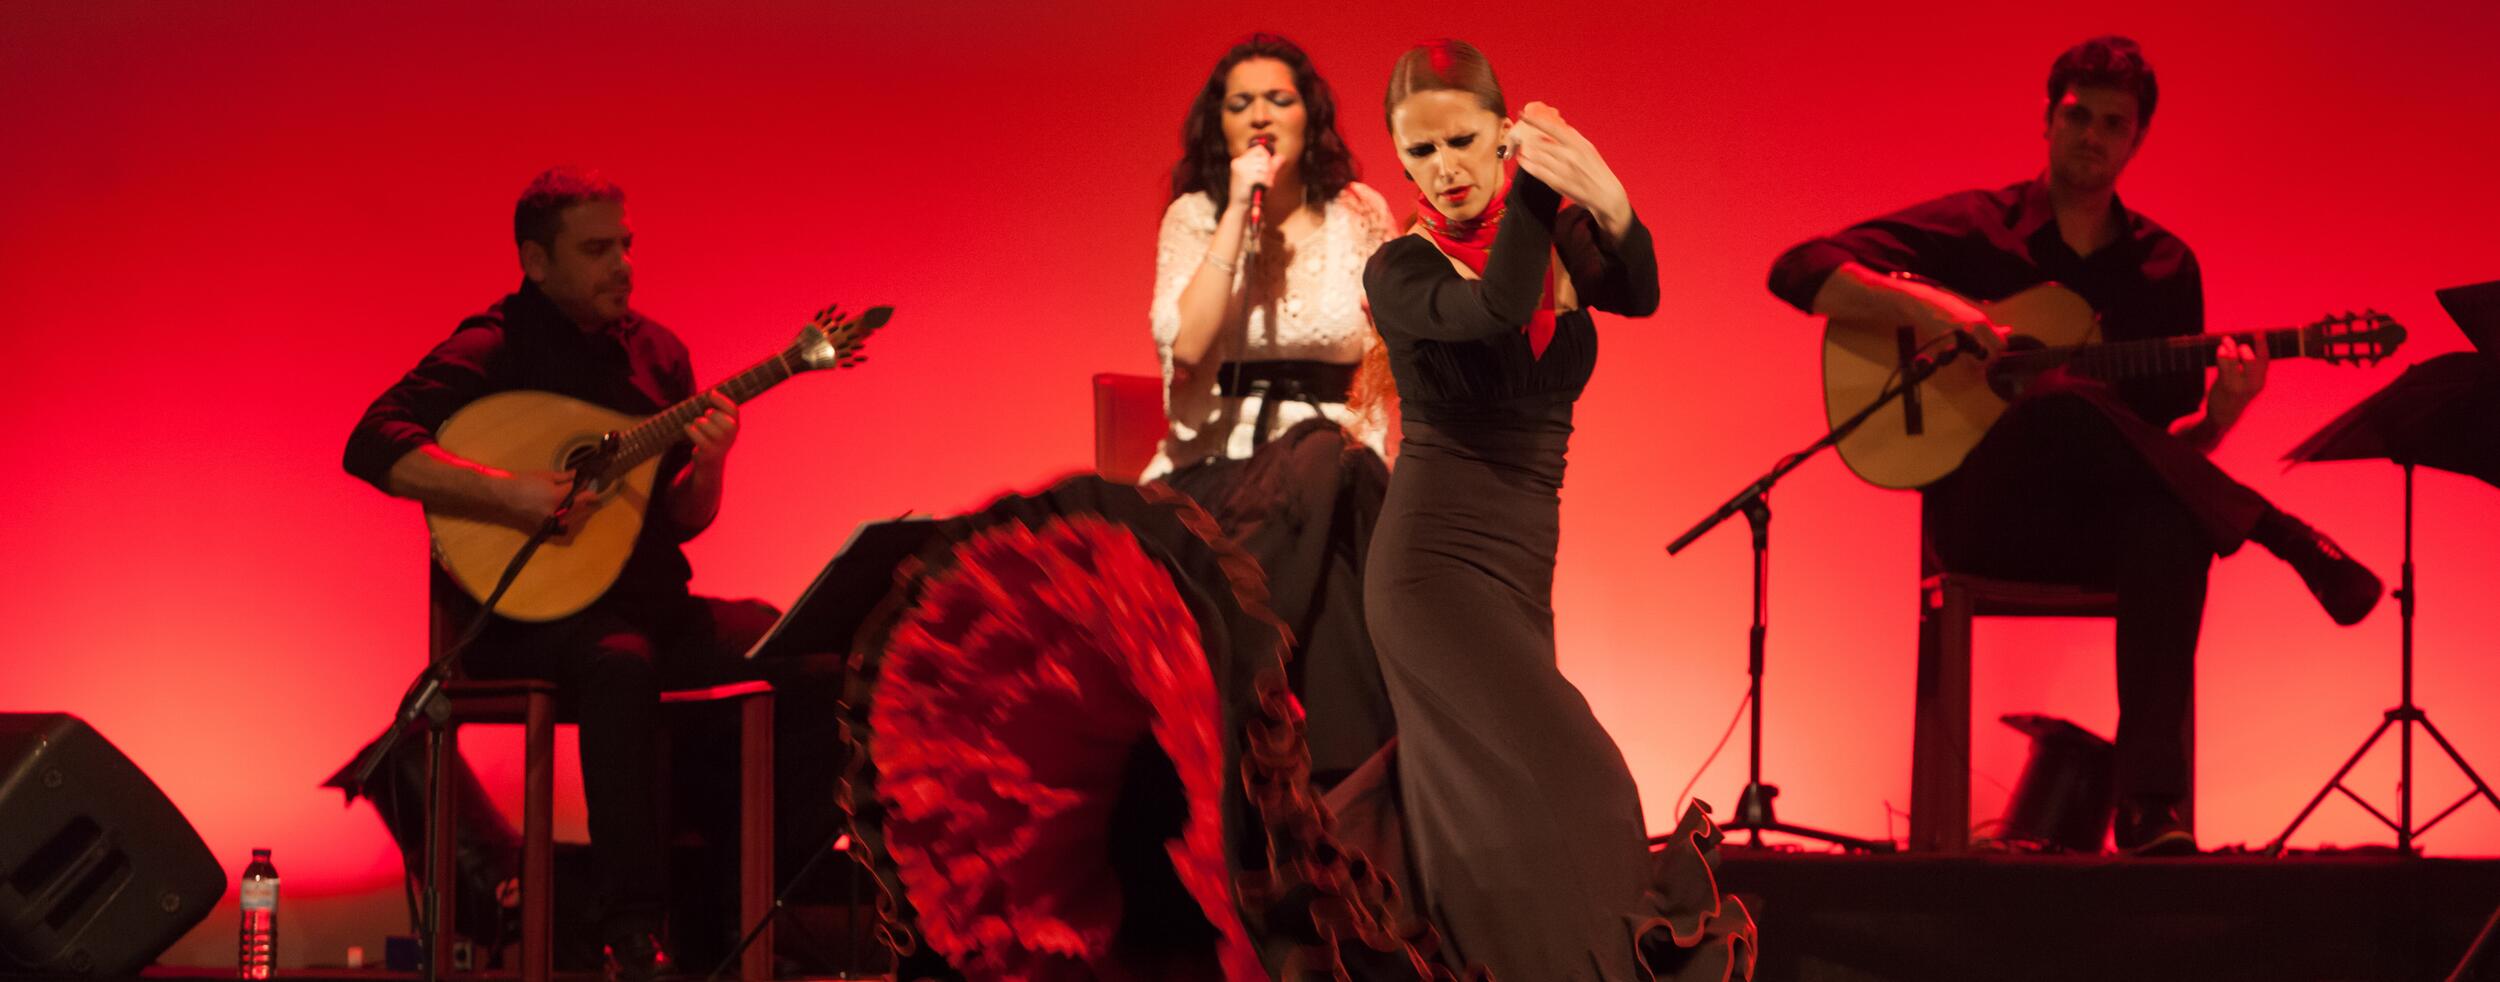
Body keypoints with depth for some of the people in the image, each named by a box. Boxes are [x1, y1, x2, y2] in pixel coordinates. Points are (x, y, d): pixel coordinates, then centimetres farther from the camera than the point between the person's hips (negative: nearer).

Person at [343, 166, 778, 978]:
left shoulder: (655, 352, 11)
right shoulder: (492, 349, -7)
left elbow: (681, 521, 12)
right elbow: (373, 446, -21)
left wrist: (709, 466, -11)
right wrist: (507, 491, -29)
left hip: (645, 599, 6)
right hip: (518, 614, -6)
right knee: (620, 663, -39)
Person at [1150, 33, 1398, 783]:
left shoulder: (1359, 216, 8)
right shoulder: (1194, 218, 4)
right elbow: (1187, 346, -13)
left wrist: (1362, 433, -7)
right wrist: (1240, 214, -12)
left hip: (1328, 449, 1)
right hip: (1216, 459, -1)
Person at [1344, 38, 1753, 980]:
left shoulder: (1556, 235, 5)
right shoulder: (1398, 272, -5)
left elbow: (1637, 293, -17)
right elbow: (1495, 308, -26)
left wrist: (1604, 195, -35)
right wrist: (1534, 184, -35)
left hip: (1520, 565, 6)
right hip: (1436, 558, -6)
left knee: (1450, 787, 16)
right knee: (1565, 785, -18)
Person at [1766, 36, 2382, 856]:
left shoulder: (2164, 265, 13)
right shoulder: (1977, 227, 4)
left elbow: (2167, 437, 12)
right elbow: (1799, 271, -5)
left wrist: (2217, 415, -12)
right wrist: (1924, 306, -21)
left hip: (2102, 522, 2)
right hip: (1987, 518, -2)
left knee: (2174, 519, -37)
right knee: (2062, 403, -36)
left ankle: (2150, 801, -40)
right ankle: (2285, 539, -22)